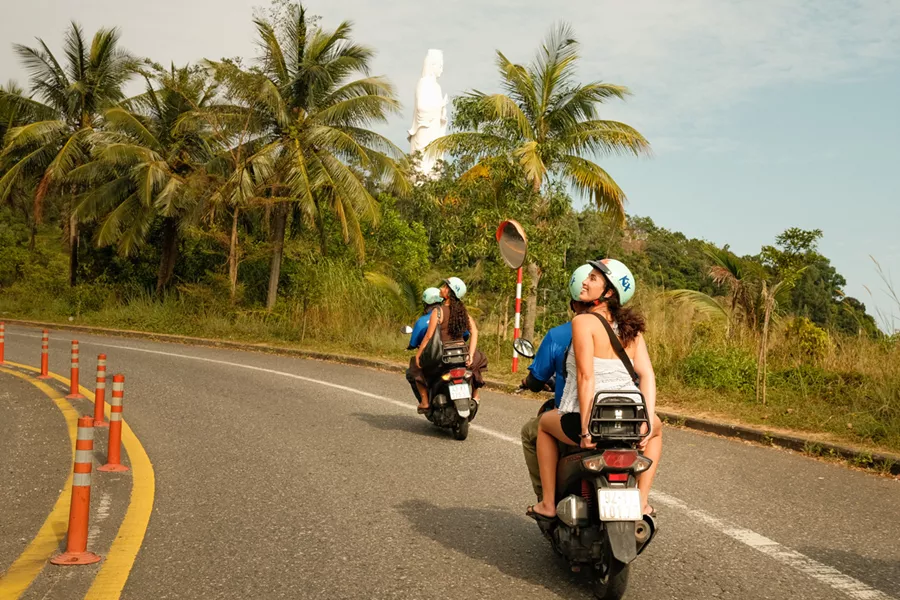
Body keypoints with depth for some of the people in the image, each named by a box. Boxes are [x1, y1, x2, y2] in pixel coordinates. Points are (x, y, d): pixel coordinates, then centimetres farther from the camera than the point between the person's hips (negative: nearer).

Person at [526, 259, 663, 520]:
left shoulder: (583, 322, -8)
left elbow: (585, 377, -15)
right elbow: (647, 375, 1)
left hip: (587, 421, -4)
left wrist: (585, 428, -14)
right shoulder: (631, 328, 9)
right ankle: (642, 501, 28)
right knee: (656, 429, 40)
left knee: (545, 423, 31)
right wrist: (647, 424, 0)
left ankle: (548, 504, 29)